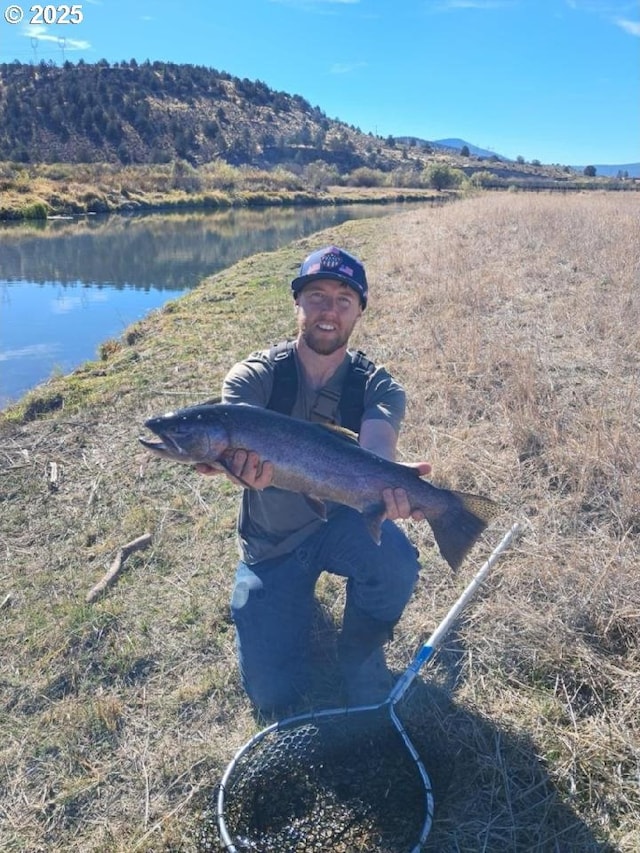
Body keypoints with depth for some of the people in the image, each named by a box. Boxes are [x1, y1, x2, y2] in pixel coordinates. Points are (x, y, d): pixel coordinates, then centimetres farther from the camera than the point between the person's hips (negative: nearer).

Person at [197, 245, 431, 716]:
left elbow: (374, 450, -33)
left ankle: (361, 654, -2)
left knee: (395, 561, -35)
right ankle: (296, 601, 26)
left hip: (342, 521, 0)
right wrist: (243, 462, -58)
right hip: (271, 543, 0)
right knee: (274, 695, -5)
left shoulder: (377, 387, -12)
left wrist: (390, 482, -57)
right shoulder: (255, 375, -14)